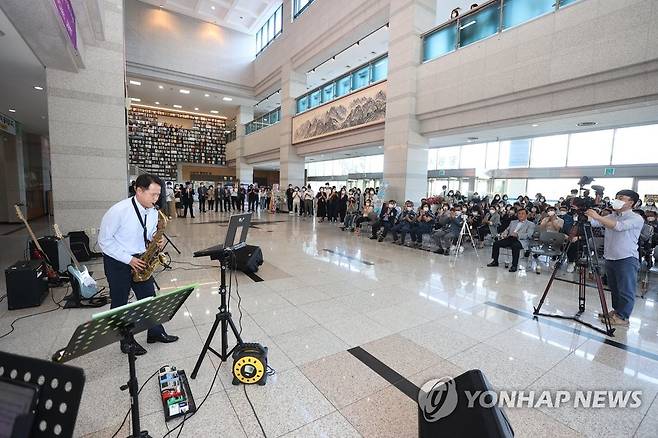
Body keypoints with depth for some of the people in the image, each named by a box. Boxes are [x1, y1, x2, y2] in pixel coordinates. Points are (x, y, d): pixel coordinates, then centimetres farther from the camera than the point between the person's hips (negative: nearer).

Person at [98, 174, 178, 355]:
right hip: (117, 261, -5)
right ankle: (126, 341, 25)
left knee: (149, 297, 11)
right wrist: (128, 259, -21)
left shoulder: (153, 212, -5)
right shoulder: (119, 210, -24)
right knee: (120, 303, 9)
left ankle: (156, 333, 26)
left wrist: (158, 240, -12)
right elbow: (104, 240, -18)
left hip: (140, 260, 6)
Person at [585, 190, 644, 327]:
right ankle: (616, 311, 29)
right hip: (610, 258, 6)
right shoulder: (610, 217, 11)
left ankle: (623, 317, 11)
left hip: (627, 259, -6)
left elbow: (619, 226, -26)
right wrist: (583, 213, -15)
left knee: (626, 290, 2)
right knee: (614, 289, 16)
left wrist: (598, 217, -32)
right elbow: (592, 222, 1)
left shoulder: (636, 218, -8)